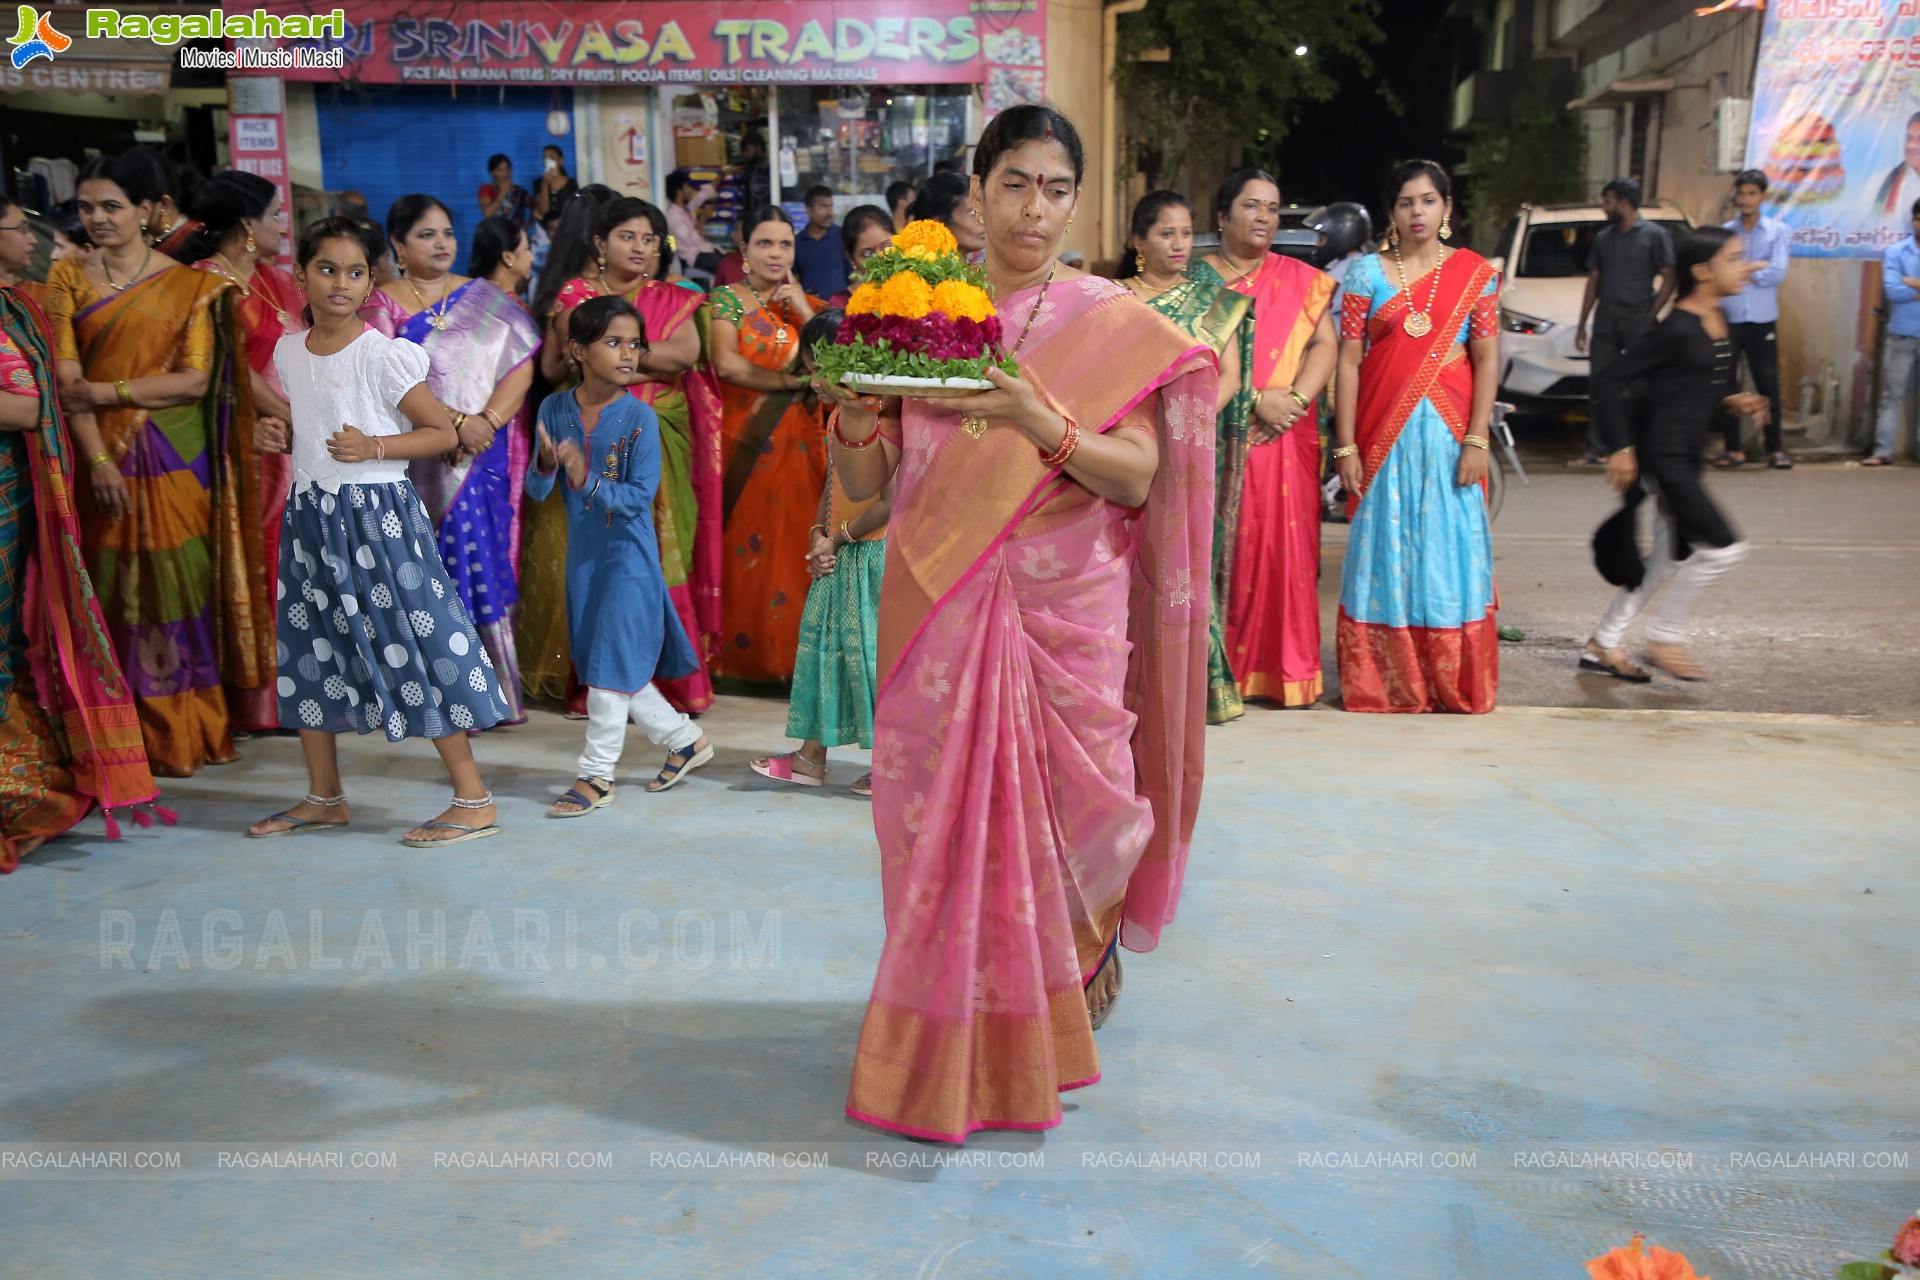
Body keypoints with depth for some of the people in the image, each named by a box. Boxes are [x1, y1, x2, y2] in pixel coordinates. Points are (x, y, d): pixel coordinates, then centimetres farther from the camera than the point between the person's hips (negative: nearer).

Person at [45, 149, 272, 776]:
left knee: (178, 588, 0)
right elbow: (67, 379, -1)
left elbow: (197, 379, -6)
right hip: (105, 462, 2)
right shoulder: (68, 279, 8)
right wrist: (98, 459, -13)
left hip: (175, 465, -1)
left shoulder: (190, 286, 4)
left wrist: (106, 391, -11)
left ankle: (183, 735, 9)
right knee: (113, 591, 2)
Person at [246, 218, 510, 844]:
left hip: (376, 512, -7)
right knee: (309, 649, 12)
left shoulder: (383, 354, -9)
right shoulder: (288, 351, 10)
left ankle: (474, 801, -3)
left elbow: (444, 433, -8)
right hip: (309, 514, 7)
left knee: (412, 642, -9)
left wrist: (375, 447, -20)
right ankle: (324, 798, 27)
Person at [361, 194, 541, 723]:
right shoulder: (381, 304, 6)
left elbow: (522, 364, 2)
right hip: (417, 459, -1)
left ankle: (498, 687, 4)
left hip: (483, 458, 1)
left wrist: (487, 421, -14)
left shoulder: (486, 299, 12)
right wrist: (455, 421, -17)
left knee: (484, 565, -1)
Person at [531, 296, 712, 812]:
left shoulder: (639, 417, -12)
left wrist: (588, 480, -32)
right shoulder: (555, 409, -1)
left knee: (611, 664, -4)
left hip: (629, 556, -6)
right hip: (582, 556, 6)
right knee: (600, 665, 14)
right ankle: (685, 739, 32)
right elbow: (536, 492, -1)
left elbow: (640, 495, -19)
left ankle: (597, 775, 10)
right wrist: (546, 464, -22)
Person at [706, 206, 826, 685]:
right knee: (742, 544, -3)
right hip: (745, 440, -3)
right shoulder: (727, 298, 3)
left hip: (799, 443, 3)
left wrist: (804, 311, -6)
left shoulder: (809, 304, 14)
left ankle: (791, 653, 9)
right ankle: (740, 655, 4)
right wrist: (792, 381, -9)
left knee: (792, 542, 1)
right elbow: (727, 364, -12)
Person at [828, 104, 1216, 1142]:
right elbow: (862, 484, 3)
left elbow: (1139, 478, -7)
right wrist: (854, 414, -18)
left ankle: (1074, 970, 36)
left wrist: (1042, 424, -23)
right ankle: (952, 1048, 22)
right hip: (939, 608, 1)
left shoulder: (1110, 323, 3)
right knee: (944, 809, 3)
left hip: (1067, 609, -1)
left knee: (1060, 802, 4)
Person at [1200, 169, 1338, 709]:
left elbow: (1324, 345, 5)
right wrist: (1256, 399, -15)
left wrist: (1293, 400, -13)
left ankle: (1290, 670, 6)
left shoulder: (1302, 280, 14)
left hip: (1286, 439, 2)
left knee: (1287, 550, 0)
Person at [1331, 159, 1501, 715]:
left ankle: (1455, 684, 14)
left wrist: (1477, 440, -8)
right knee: (1385, 550, 4)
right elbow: (1348, 361, 0)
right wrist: (1345, 445, -5)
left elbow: (1487, 360, 2)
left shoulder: (1474, 274, 6)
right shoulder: (1367, 273, 4)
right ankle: (1382, 683, 14)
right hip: (1383, 433, 0)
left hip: (1448, 433, 0)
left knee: (1451, 549, 2)